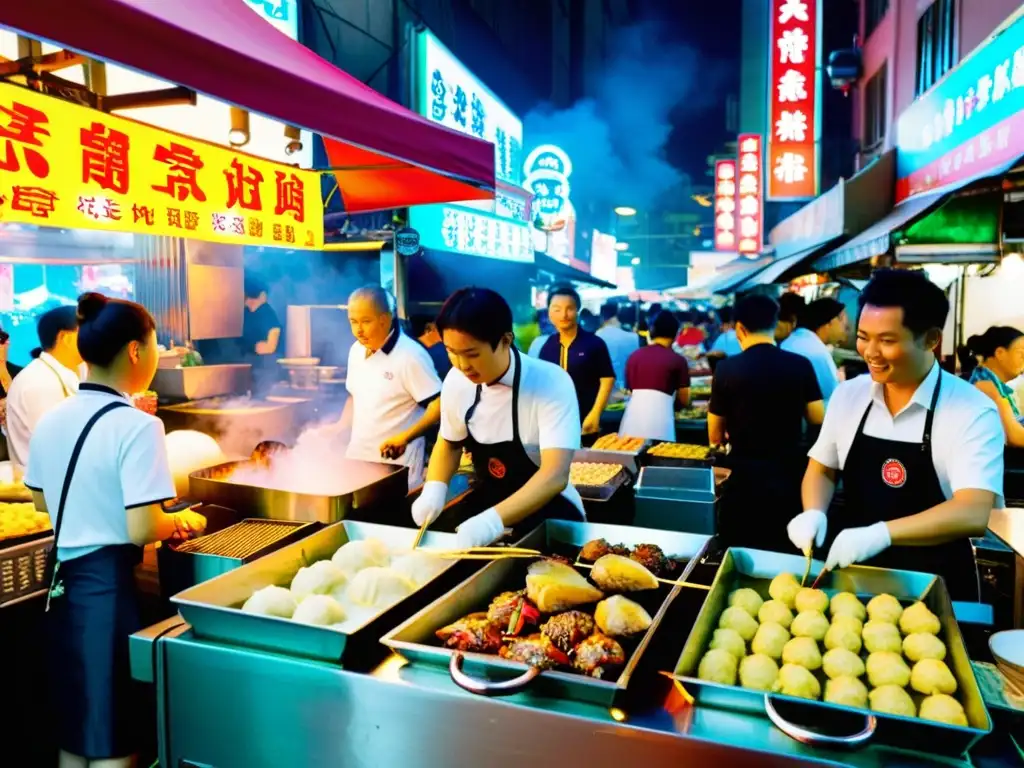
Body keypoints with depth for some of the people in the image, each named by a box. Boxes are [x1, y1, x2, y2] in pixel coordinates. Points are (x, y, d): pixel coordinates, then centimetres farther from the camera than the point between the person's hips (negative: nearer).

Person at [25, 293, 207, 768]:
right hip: (110, 585, -8)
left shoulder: (51, 419, 4)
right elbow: (142, 531, -23)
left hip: (65, 580, 8)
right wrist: (183, 522, -4)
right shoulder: (137, 426, -19)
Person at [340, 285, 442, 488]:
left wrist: (404, 438, -27)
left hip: (396, 462, -6)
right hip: (357, 457, 7)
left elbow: (440, 406, -19)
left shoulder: (411, 356, -17)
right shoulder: (356, 350, 5)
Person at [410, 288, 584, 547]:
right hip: (488, 503, 5)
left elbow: (555, 475, -33)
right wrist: (434, 490, -10)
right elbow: (449, 444, 8)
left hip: (549, 513, -4)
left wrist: (494, 519, -45)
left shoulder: (552, 383, -24)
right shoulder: (456, 381, -9)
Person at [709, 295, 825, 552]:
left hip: (746, 473, -2)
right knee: (789, 549, 17)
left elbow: (715, 437, -5)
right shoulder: (801, 365, -6)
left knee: (742, 551, 11)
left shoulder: (727, 369, -11)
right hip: (790, 471, 2)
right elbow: (817, 417, 2)